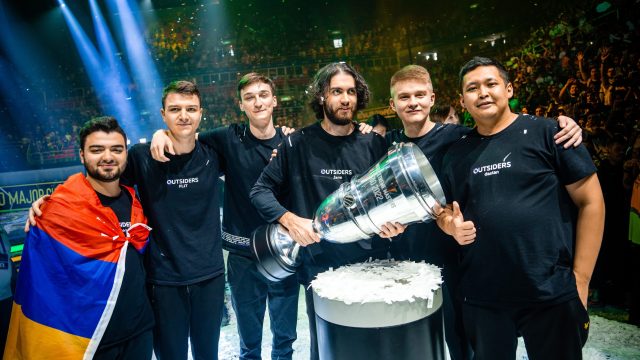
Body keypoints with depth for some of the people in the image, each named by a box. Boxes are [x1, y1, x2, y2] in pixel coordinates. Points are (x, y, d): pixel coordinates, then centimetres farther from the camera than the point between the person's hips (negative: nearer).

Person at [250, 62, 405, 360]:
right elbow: (261, 190, 0)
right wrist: (290, 219, -16)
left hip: (373, 264, 2)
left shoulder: (374, 143, 4)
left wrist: (393, 220, -11)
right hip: (320, 267, -1)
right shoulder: (298, 144, -3)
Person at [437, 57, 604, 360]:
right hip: (481, 298, 4)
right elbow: (446, 212, 17)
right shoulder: (457, 153, 8)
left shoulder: (546, 133, -4)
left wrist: (580, 279, -8)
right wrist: (451, 225, -7)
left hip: (553, 293, -3)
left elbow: (590, 201, -4)